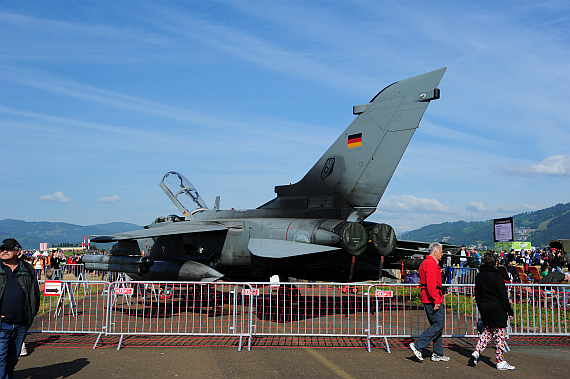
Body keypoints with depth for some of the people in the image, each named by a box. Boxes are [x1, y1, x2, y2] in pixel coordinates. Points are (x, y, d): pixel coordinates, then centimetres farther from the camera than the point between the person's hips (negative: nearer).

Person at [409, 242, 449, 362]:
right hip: (432, 299, -11)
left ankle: (438, 354, 16)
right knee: (439, 324, -8)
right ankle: (418, 346, -9)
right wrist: (436, 300, -23)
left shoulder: (425, 263, 19)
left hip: (427, 299, 11)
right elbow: (431, 284, -23)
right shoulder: (432, 264, -14)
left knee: (436, 325, 13)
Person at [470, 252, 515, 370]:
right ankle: (501, 362, 6)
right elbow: (503, 295, -12)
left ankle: (477, 352, 6)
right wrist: (509, 311, -6)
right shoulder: (496, 276, -13)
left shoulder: (479, 276, 5)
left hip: (484, 308, 6)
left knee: (487, 331, 19)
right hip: (497, 309, -6)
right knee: (500, 334, 2)